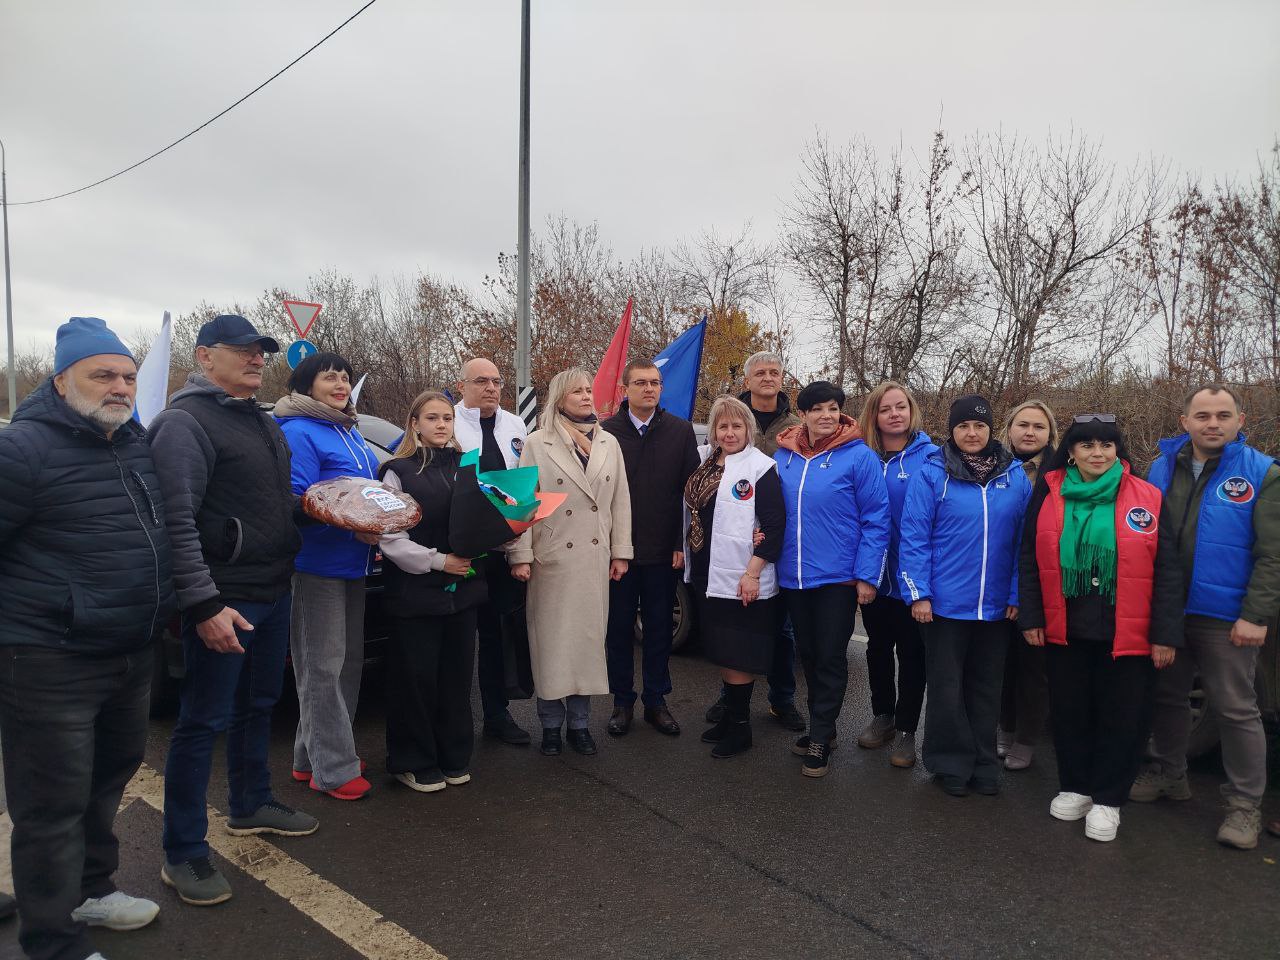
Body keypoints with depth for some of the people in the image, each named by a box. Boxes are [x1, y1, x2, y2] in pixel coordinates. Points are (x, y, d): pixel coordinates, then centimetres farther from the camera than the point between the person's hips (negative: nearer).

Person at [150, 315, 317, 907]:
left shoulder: (263, 423, 15)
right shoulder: (185, 421, -12)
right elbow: (177, 520, -20)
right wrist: (203, 603, -24)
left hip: (274, 592, 9)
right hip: (224, 600, -8)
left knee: (259, 705, 19)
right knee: (204, 722, 0)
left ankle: (251, 806, 37)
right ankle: (183, 854, 13)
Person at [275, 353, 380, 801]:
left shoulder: (350, 433, 17)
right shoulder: (300, 433, -12)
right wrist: (352, 526, -25)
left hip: (351, 566, 10)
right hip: (317, 567, -9)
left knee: (348, 663, 15)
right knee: (324, 668, -3)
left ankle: (312, 755, 27)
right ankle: (334, 769, 7)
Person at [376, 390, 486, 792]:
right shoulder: (399, 471, -3)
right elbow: (390, 538, -9)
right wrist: (438, 561, -15)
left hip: (462, 589, 4)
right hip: (416, 590, -4)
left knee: (457, 675, 10)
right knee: (417, 679, 4)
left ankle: (454, 758, 24)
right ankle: (414, 763, 19)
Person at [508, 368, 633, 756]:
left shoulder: (609, 443, 10)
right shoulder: (537, 443, -1)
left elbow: (620, 500, 10)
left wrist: (620, 551, 5)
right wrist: (521, 556, -7)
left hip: (595, 558, 3)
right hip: (552, 559, -3)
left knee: (590, 637, 8)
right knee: (552, 640, 3)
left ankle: (580, 722, 21)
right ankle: (551, 724, 18)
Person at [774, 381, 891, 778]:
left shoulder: (859, 456, -10)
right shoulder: (784, 456, 3)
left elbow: (876, 519, -10)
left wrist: (866, 575, -13)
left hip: (838, 577, -5)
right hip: (794, 577, 5)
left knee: (830, 659, 5)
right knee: (808, 654, 17)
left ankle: (820, 738, 19)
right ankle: (821, 727, 34)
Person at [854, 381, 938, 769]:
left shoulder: (930, 457, -8)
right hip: (874, 574, 4)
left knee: (911, 653, 9)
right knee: (878, 647, 18)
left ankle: (905, 730, 23)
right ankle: (882, 716, 36)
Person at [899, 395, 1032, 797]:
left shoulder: (1016, 476, 2)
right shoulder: (931, 473, -7)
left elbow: (1024, 541, 5)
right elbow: (914, 537, -8)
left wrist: (1017, 594, 1)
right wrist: (919, 593, -12)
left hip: (996, 605, 3)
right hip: (946, 602, -3)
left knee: (986, 687, 16)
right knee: (947, 687, 9)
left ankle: (983, 764, 31)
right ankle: (951, 763, 26)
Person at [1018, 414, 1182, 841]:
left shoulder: (1147, 499, -4)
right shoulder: (1049, 493, 0)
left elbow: (1167, 572, -3)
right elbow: (1030, 561, 4)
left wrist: (1166, 633, -6)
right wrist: (1031, 616, 0)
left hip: (1127, 633, -1)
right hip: (1064, 629, 2)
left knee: (1121, 717, 9)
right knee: (1070, 711, 13)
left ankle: (1107, 799, 26)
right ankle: (1075, 787, 32)